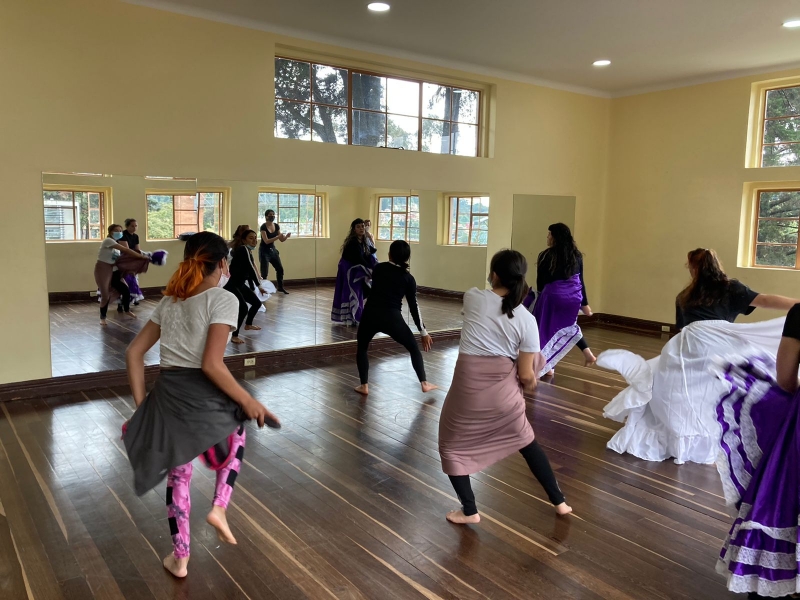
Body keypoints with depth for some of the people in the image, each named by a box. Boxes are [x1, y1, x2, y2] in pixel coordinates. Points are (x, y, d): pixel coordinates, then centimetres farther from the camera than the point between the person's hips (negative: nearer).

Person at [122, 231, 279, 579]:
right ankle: (219, 507, 13)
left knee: (177, 474, 22)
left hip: (167, 394, 5)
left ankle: (179, 557, 34)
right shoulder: (224, 300, -10)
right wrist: (247, 400, -11)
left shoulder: (170, 301, 12)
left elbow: (134, 352, 12)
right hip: (203, 395, -5)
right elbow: (211, 364, -19)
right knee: (236, 439, 30)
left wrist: (141, 403, 16)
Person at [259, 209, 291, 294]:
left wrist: (286, 236, -17)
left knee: (280, 268, 10)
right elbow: (266, 241, -25)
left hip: (273, 249, 7)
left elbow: (281, 240, 4)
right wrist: (278, 237, -32)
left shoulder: (276, 226, 2)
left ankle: (280, 287, 25)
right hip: (264, 251, -7)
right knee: (265, 272, -9)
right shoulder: (263, 227, -17)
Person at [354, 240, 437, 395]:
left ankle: (364, 386, 17)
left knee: (362, 348, 25)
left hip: (370, 314, 1)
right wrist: (423, 332, 11)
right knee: (414, 348, 20)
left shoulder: (378, 269, 10)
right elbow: (413, 306, 6)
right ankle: (424, 383, 19)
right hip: (392, 318, -1)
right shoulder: (408, 278, 6)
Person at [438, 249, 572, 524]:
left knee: (451, 445, 20)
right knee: (525, 441, 26)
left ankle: (469, 511, 21)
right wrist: (532, 384, 19)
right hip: (504, 388, 2)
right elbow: (526, 375, -4)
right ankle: (559, 501, 37)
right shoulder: (527, 319, -5)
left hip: (469, 385, -2)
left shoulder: (473, 297, -6)